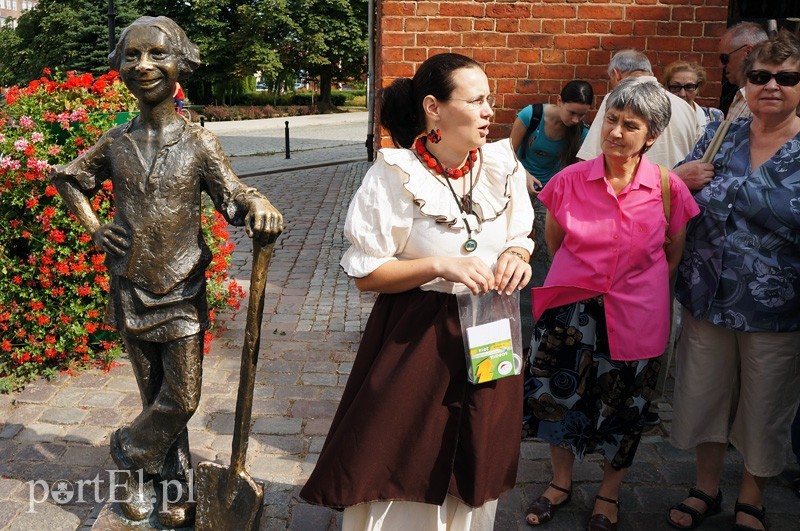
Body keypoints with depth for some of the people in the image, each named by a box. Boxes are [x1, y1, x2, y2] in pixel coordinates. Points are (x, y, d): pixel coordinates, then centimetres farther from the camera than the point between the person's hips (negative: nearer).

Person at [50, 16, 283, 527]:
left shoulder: (198, 142, -7)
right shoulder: (116, 143, 1)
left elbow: (231, 194, -11)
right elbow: (67, 179, 18)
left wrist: (256, 202, -34)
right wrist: (93, 227, 5)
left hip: (182, 291, -2)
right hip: (131, 289, 2)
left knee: (182, 400, 3)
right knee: (156, 395, 13)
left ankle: (131, 453, 30)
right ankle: (175, 484, 30)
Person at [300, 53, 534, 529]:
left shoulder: (503, 165, -2)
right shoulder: (395, 175, -14)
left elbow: (519, 237, 13)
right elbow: (366, 275, -11)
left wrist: (517, 255, -10)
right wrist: (442, 266, -23)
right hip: (415, 340, -4)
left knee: (475, 477, 16)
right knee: (405, 474, 7)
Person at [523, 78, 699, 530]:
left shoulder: (668, 187, -9)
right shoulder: (571, 180, -7)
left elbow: (674, 253, 5)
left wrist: (641, 289, 8)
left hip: (635, 318, -1)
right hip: (573, 309, 1)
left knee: (624, 408, 12)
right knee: (557, 395, 9)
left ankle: (610, 494, 37)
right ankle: (562, 483, 35)